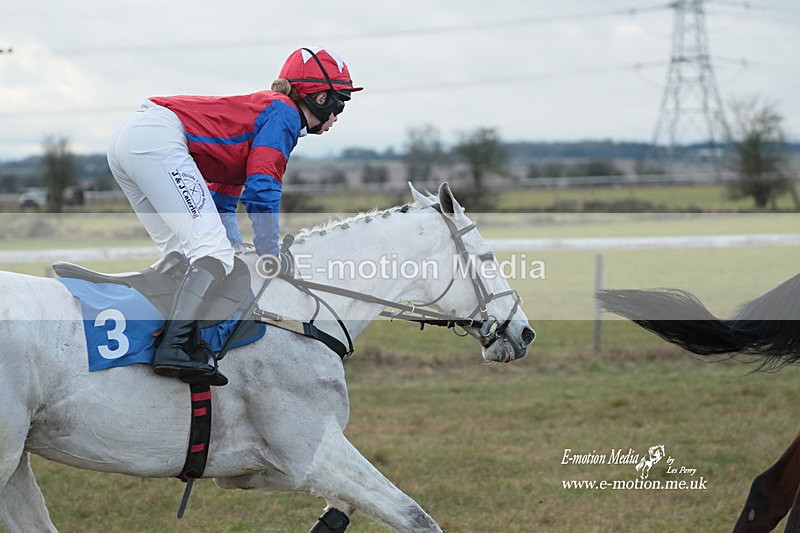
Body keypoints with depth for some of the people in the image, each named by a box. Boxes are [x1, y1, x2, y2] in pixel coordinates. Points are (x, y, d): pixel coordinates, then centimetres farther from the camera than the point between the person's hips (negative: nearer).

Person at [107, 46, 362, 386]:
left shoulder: (256, 110, 29)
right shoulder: (284, 113, 1)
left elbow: (222, 199, 30)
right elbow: (261, 192, -8)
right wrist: (271, 261, 1)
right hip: (158, 140, -10)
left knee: (182, 253, 16)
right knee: (213, 250, -14)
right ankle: (173, 349, -26)